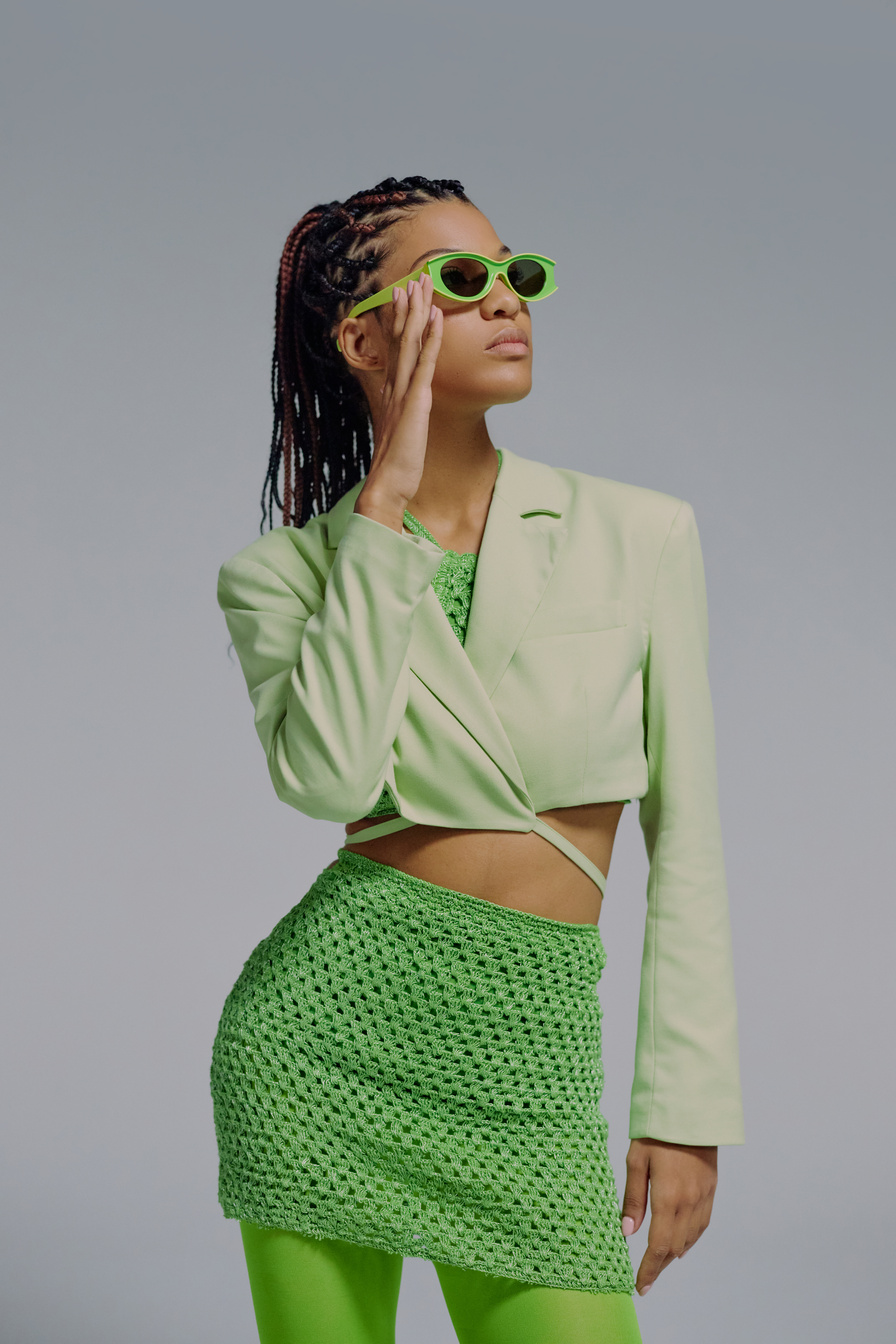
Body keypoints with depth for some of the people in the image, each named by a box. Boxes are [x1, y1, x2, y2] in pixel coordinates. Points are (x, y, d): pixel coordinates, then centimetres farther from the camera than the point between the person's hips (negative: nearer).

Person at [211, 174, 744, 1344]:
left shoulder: (644, 534, 3)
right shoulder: (285, 574, 2)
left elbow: (686, 840, 5)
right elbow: (327, 776, -18)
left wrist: (686, 1103, 1)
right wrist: (386, 502, -12)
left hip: (526, 1059, 1)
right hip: (329, 1019, 0)